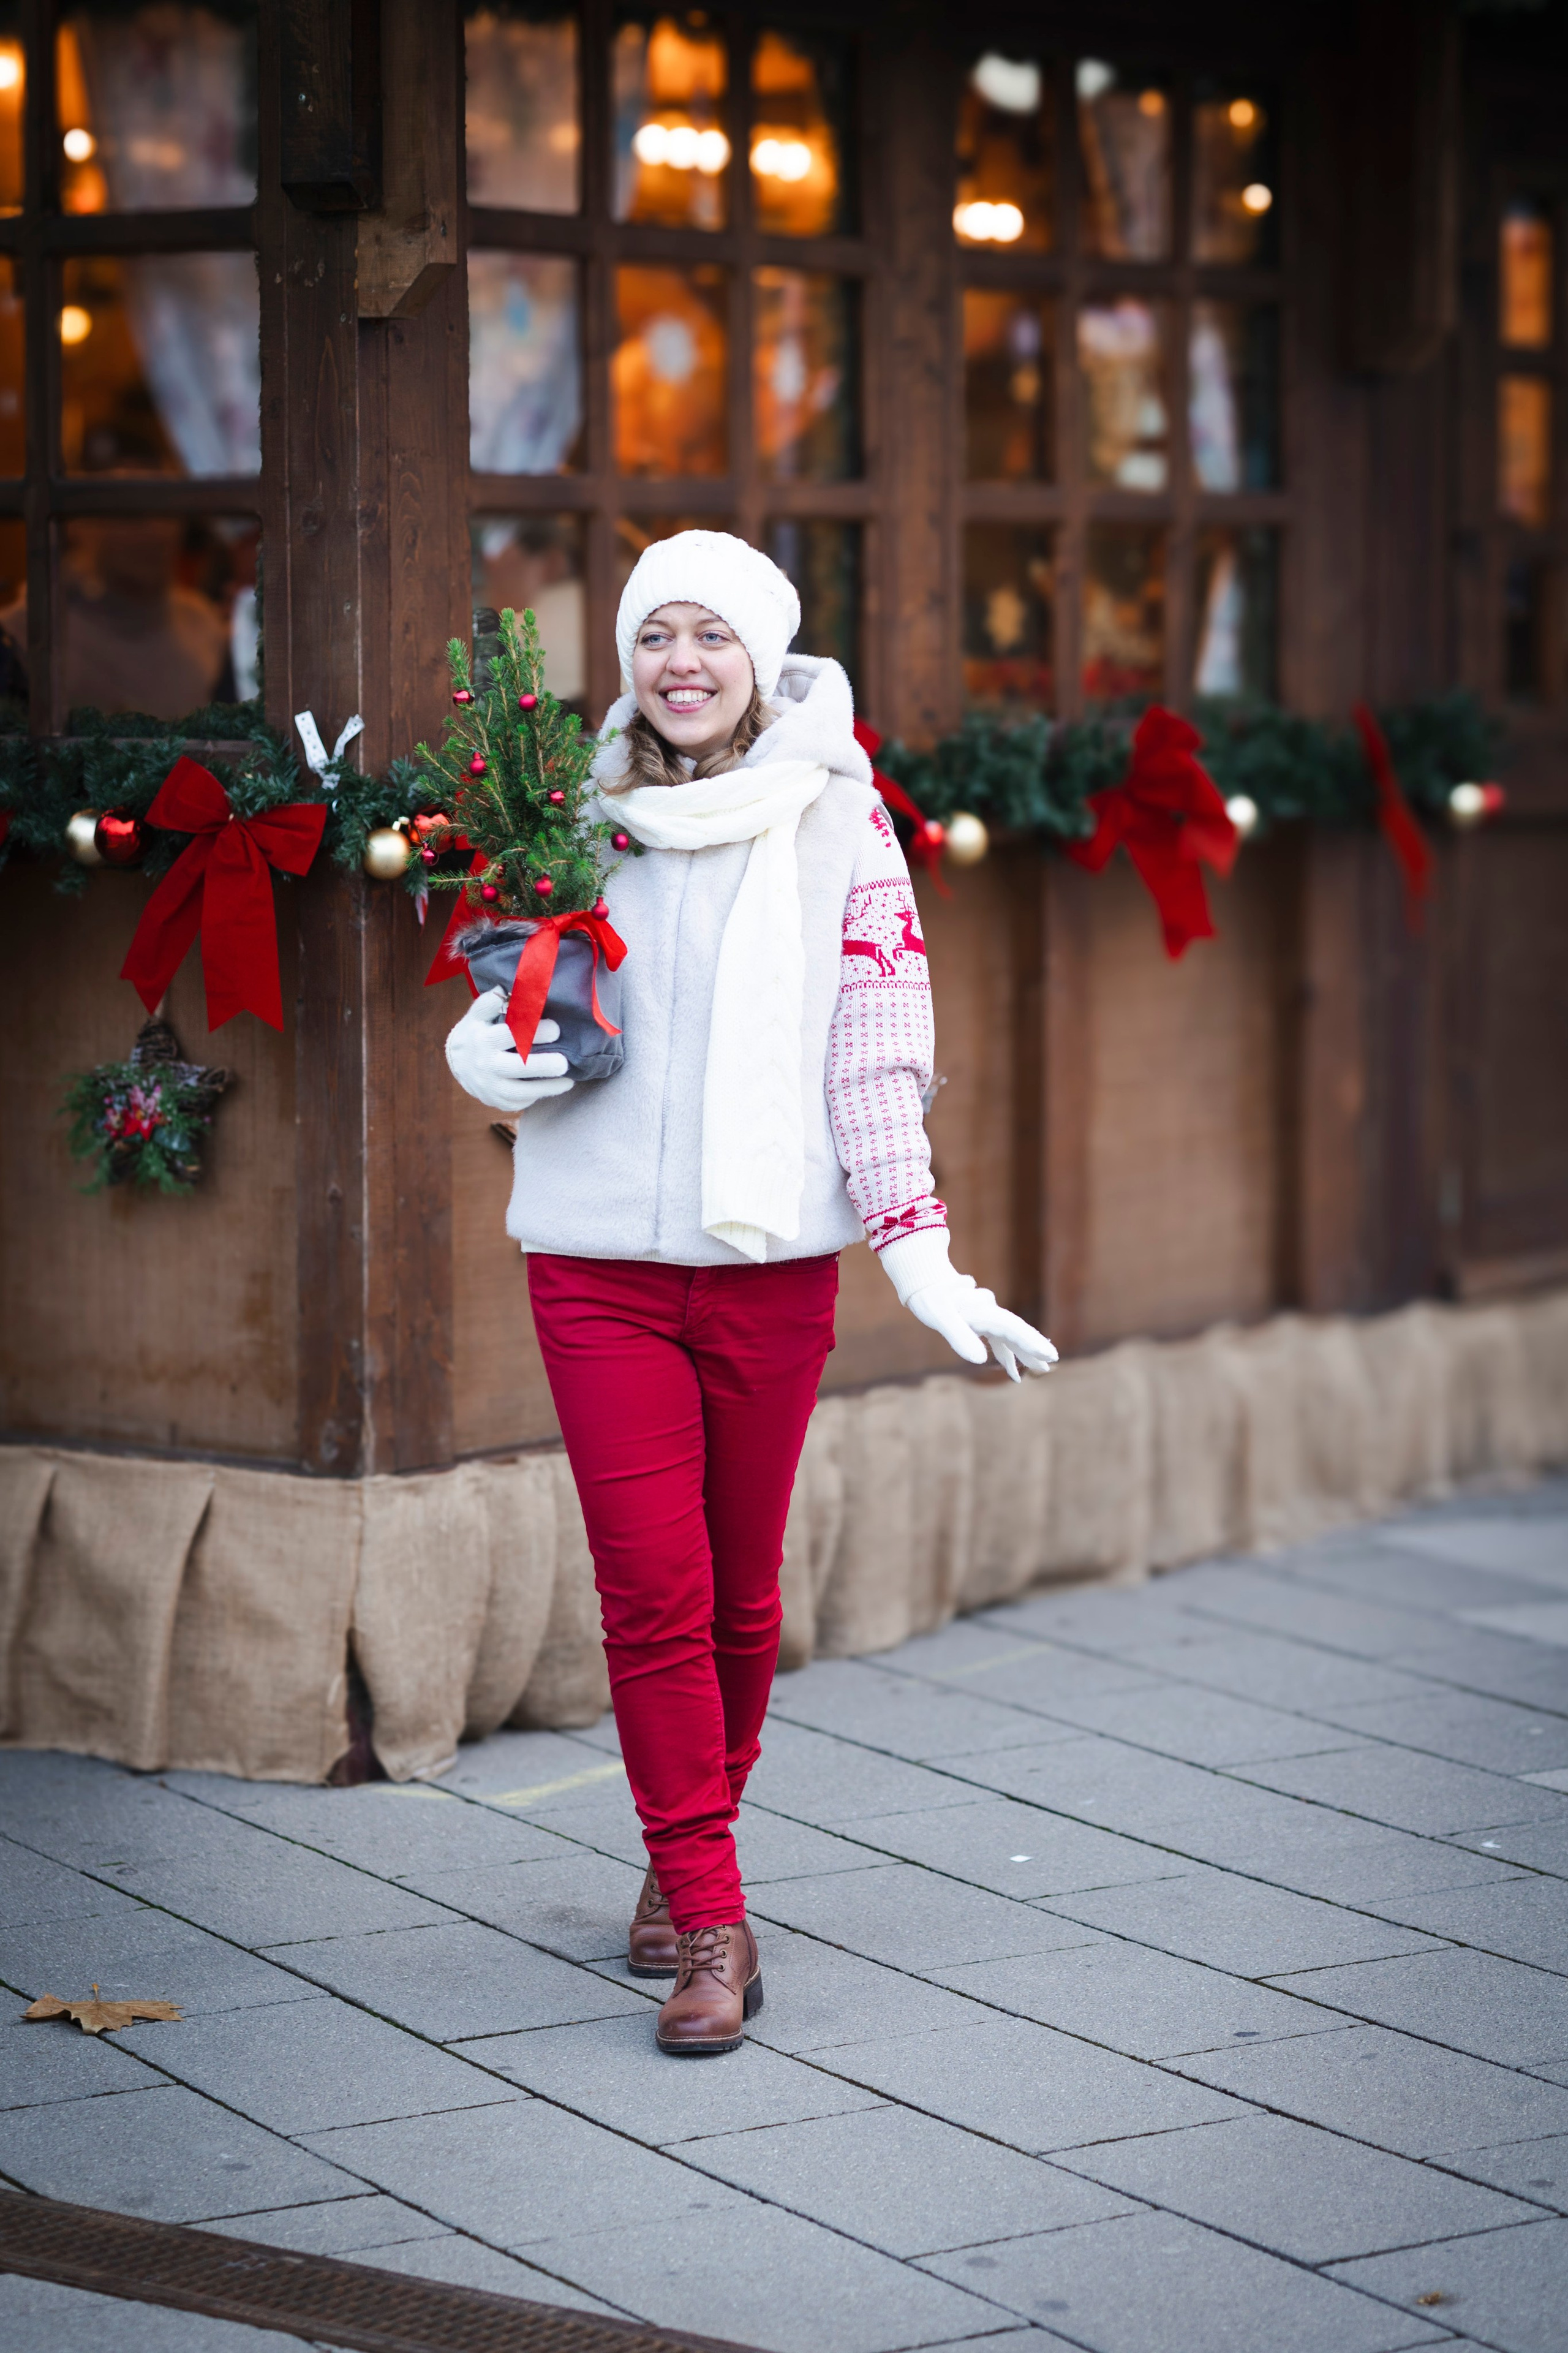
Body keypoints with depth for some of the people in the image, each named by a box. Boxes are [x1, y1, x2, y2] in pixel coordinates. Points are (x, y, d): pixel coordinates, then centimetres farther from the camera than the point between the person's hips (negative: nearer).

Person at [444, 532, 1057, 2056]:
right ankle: (710, 1921, 1)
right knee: (652, 1591, -6)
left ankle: (689, 1849, 30)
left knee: (741, 1592, 8)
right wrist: (485, 1059, -6)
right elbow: (509, 1004, 18)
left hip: (772, 1257, -1)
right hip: (597, 1256, 1)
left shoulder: (835, 811, 1)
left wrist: (919, 1254, -9)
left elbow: (881, 1042, -2)